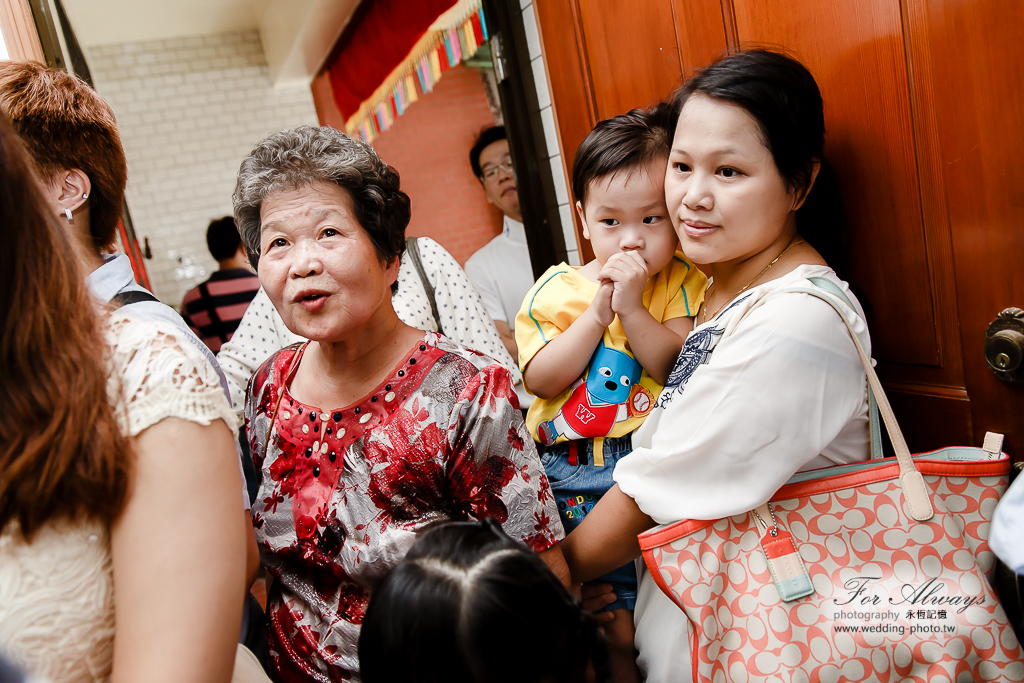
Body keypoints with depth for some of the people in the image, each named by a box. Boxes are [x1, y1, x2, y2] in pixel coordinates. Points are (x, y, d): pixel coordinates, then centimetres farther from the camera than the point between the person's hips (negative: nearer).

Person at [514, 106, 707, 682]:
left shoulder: (681, 284, 2)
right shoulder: (558, 289, 4)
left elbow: (681, 369, -10)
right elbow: (540, 379, -6)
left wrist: (632, 308, -18)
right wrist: (597, 313, -13)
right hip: (567, 469, 2)